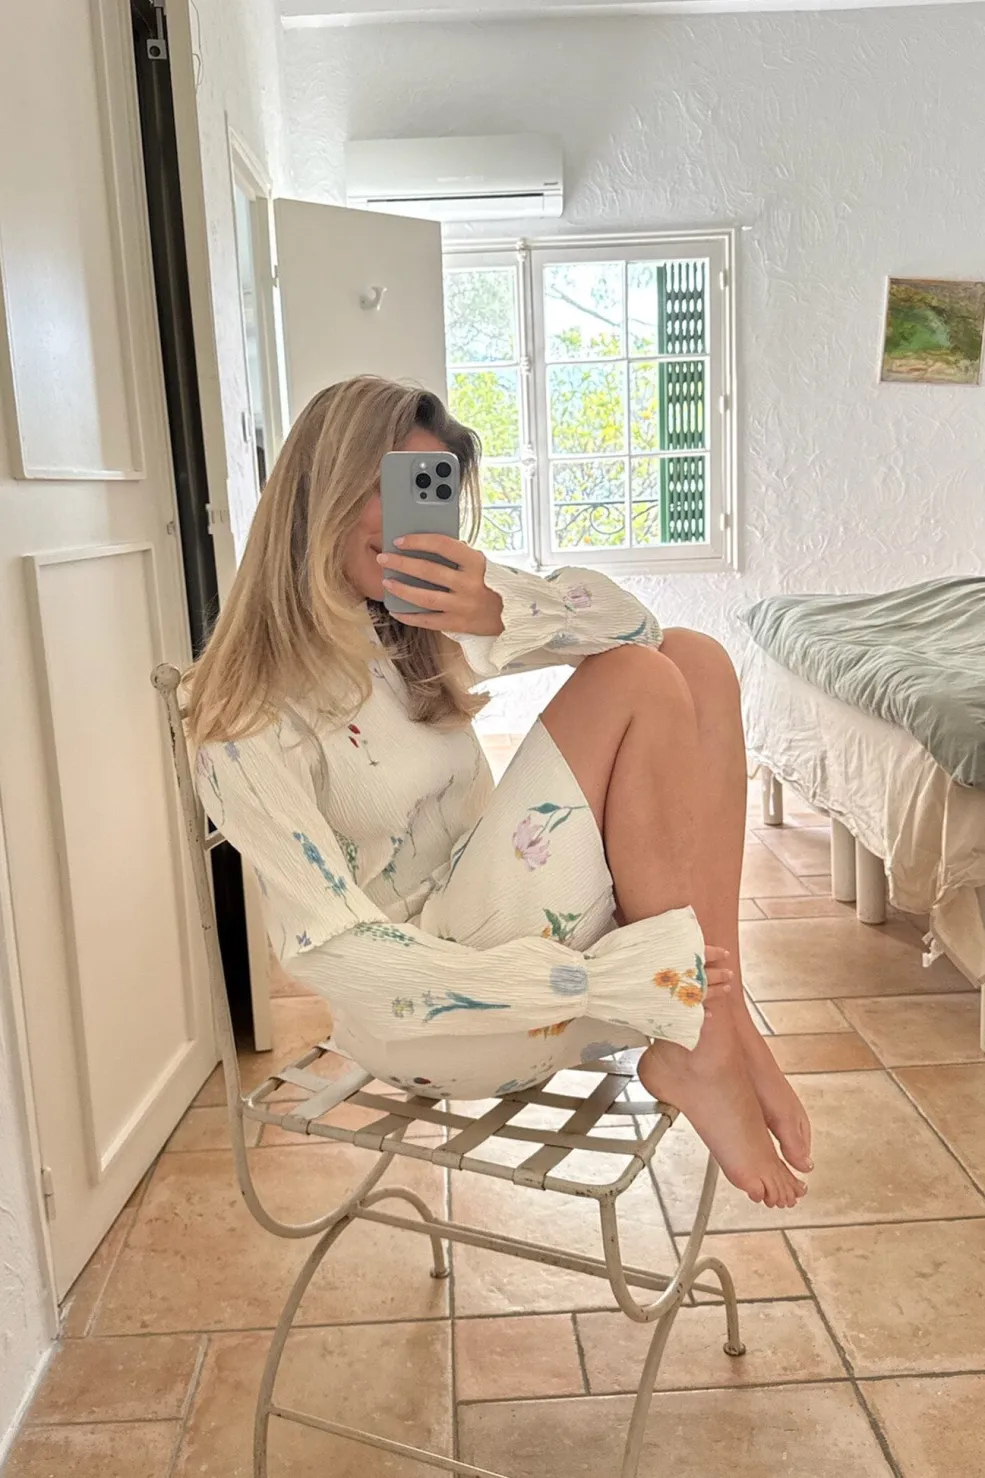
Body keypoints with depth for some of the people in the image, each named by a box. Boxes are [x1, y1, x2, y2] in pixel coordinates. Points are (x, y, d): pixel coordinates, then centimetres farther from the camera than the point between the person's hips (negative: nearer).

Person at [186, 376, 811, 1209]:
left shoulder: (418, 631, 8)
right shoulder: (254, 711, -14)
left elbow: (629, 620, 4)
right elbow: (331, 953, -22)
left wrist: (499, 612, -18)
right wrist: (607, 980, -27)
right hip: (427, 1013, -7)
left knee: (693, 660, -8)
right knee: (637, 683, -19)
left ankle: (722, 1025, -14)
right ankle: (697, 1052, -14)